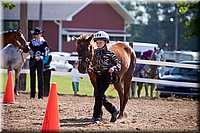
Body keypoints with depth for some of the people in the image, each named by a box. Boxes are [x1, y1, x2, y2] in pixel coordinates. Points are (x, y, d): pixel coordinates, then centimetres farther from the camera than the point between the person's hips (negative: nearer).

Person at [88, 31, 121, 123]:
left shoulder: (109, 53, -5)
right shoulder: (96, 52, 11)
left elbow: (118, 64, -1)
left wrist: (114, 68, -21)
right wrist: (92, 69, 2)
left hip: (107, 76, -7)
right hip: (98, 76, 7)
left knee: (99, 95, -13)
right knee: (99, 96, 9)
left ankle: (96, 116, -8)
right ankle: (114, 111, 27)